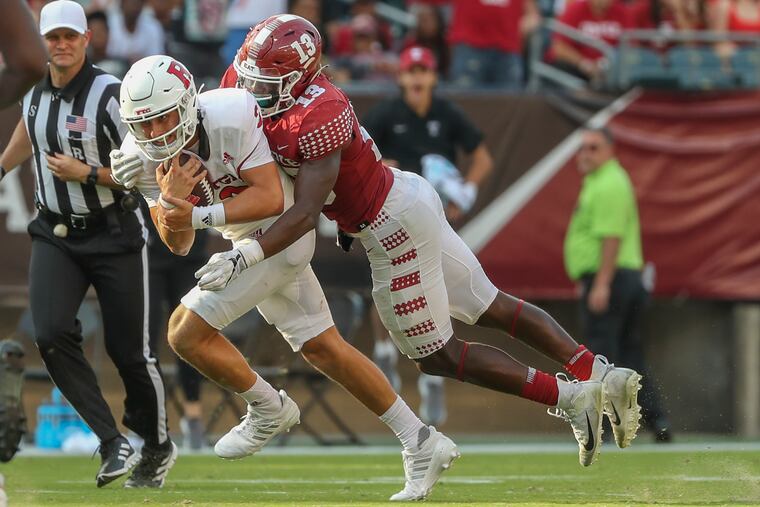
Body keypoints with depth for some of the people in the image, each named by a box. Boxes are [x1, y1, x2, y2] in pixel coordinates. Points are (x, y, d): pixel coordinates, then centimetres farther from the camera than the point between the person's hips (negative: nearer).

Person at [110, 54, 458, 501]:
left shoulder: (231, 116, -29)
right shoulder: (142, 156, -10)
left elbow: (271, 198, -29)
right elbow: (179, 245, -7)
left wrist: (197, 215, -37)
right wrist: (170, 200, -28)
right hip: (249, 240, 8)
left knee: (186, 331, -13)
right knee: (323, 348, 14)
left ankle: (268, 409, 9)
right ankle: (423, 444, 23)